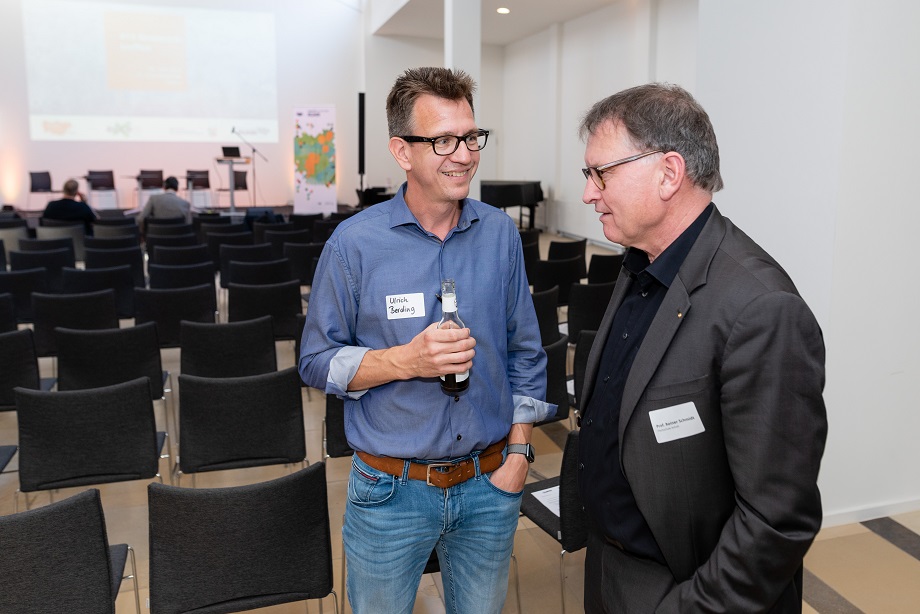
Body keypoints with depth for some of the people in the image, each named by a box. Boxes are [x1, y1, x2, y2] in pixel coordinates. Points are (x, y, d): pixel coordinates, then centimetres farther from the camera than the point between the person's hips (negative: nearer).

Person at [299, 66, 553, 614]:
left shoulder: (500, 233, -2)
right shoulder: (356, 242, -11)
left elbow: (525, 354, 5)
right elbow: (317, 361, -6)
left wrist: (519, 451, 0)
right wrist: (406, 360, -21)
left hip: (489, 485, 3)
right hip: (390, 489, -2)